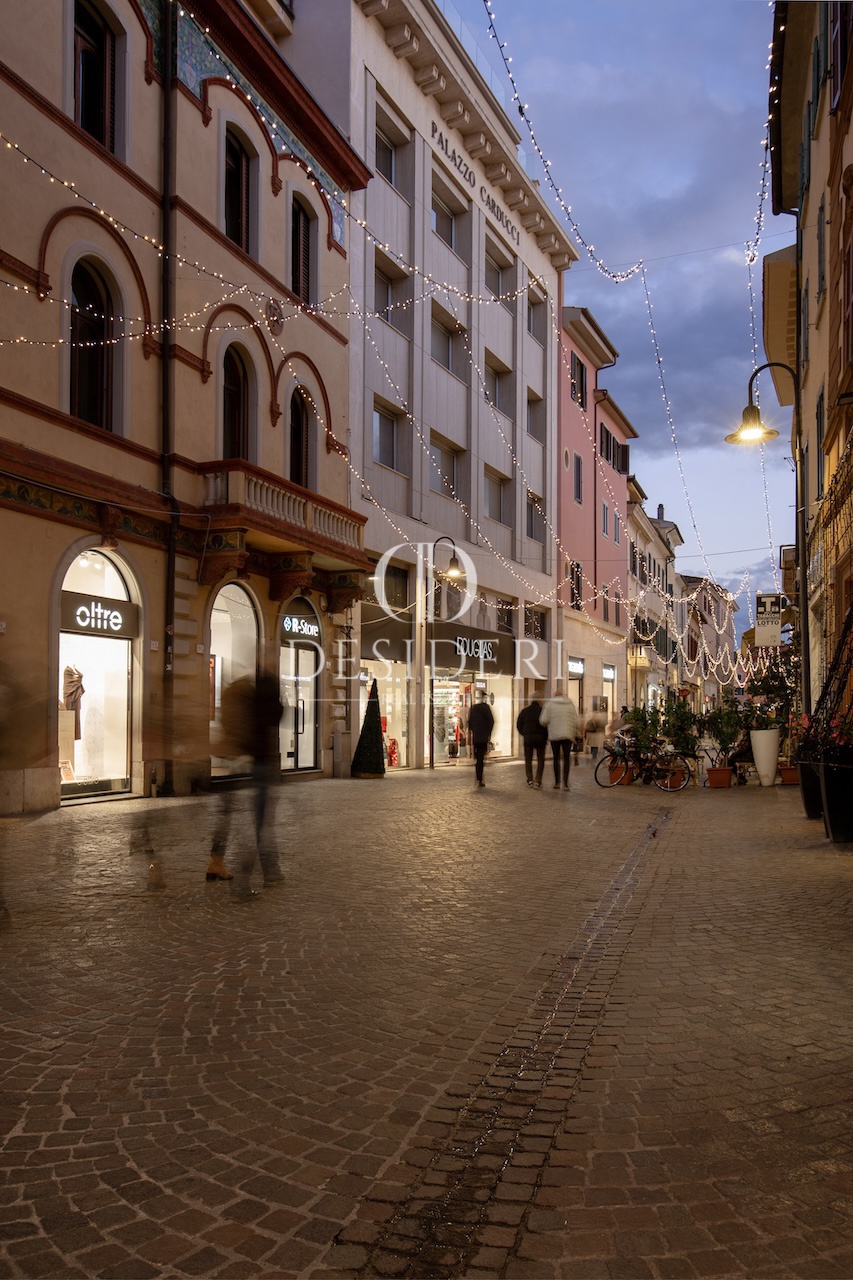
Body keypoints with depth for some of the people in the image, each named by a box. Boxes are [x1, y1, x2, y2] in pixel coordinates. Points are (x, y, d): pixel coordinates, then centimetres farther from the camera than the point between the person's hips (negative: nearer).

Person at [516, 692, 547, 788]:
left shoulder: (524, 711, 4)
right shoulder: (543, 710, -4)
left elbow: (519, 725, 6)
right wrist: (546, 736, 7)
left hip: (528, 737, 1)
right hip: (540, 737, -1)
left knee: (528, 759, 10)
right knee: (540, 759, 7)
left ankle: (530, 779, -1)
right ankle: (538, 781, -3)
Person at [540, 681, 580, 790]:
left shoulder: (549, 704, -2)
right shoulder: (570, 704, 5)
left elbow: (543, 720, -8)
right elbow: (575, 721, 3)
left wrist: (547, 726, 13)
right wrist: (575, 734, 14)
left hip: (554, 735, -1)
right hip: (568, 735, 1)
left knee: (556, 758, 10)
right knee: (566, 758, 4)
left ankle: (557, 782, 11)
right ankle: (566, 782, -5)